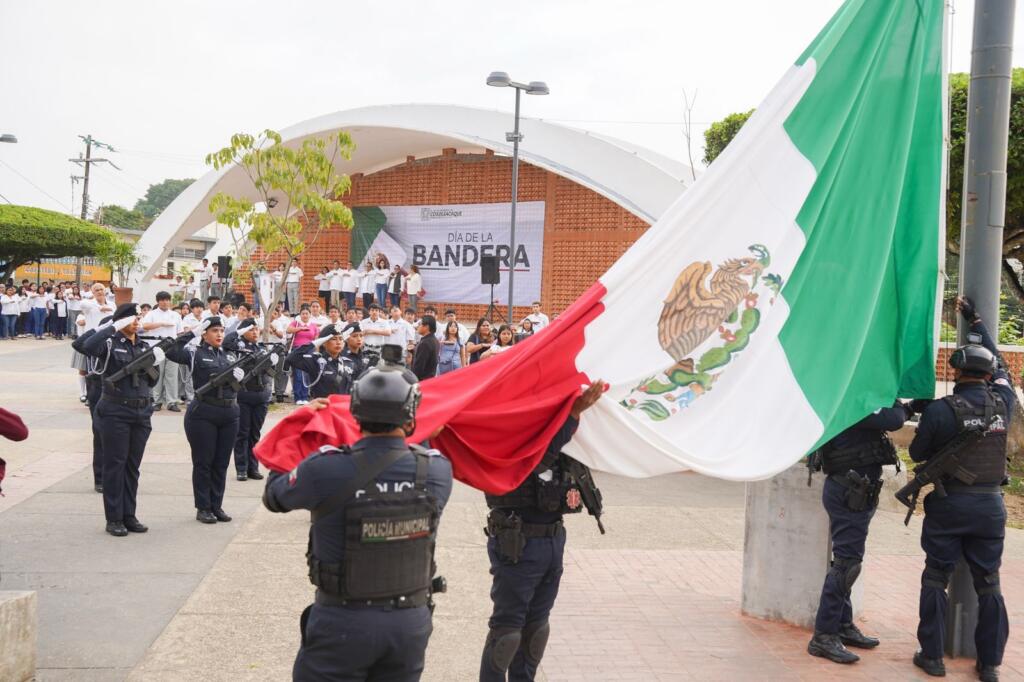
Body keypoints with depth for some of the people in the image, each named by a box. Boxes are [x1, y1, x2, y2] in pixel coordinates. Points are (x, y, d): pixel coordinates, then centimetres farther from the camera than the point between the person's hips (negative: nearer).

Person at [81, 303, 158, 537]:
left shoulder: (144, 346, 13)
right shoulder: (110, 344, -4)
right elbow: (88, 347, -27)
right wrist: (114, 327, -21)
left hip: (142, 412, 5)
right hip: (115, 412, -5)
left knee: (133, 466, 10)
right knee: (115, 464, 0)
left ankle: (129, 515, 19)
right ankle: (113, 519, 8)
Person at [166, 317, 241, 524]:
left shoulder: (230, 356, 13)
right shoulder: (196, 354, -2)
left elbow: (240, 378, 17)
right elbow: (172, 353, -17)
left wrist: (239, 376, -6)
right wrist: (192, 333, -16)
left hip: (229, 413, 5)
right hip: (203, 413, -5)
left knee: (221, 463, 10)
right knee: (203, 462, 3)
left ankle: (217, 505, 20)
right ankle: (203, 507, 13)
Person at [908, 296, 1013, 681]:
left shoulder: (941, 410, -14)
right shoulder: (1003, 403, -1)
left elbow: (917, 453, -5)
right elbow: (998, 366, 17)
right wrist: (975, 321, 25)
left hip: (949, 504, -3)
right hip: (990, 505, 4)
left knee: (936, 580, 8)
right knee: (988, 584, 12)